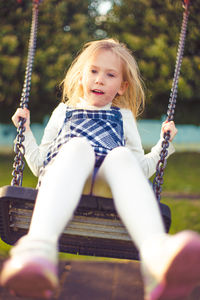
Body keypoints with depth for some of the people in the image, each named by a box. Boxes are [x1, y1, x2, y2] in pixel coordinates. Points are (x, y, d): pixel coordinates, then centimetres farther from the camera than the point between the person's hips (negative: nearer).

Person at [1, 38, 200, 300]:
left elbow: (140, 171, 31)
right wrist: (25, 131, 22)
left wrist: (164, 144, 20)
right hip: (60, 190, 0)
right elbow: (40, 165, 31)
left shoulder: (124, 118, 36)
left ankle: (157, 254, -67)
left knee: (121, 156, -35)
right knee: (78, 146, -35)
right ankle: (38, 245, -65)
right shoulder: (64, 111, 35)